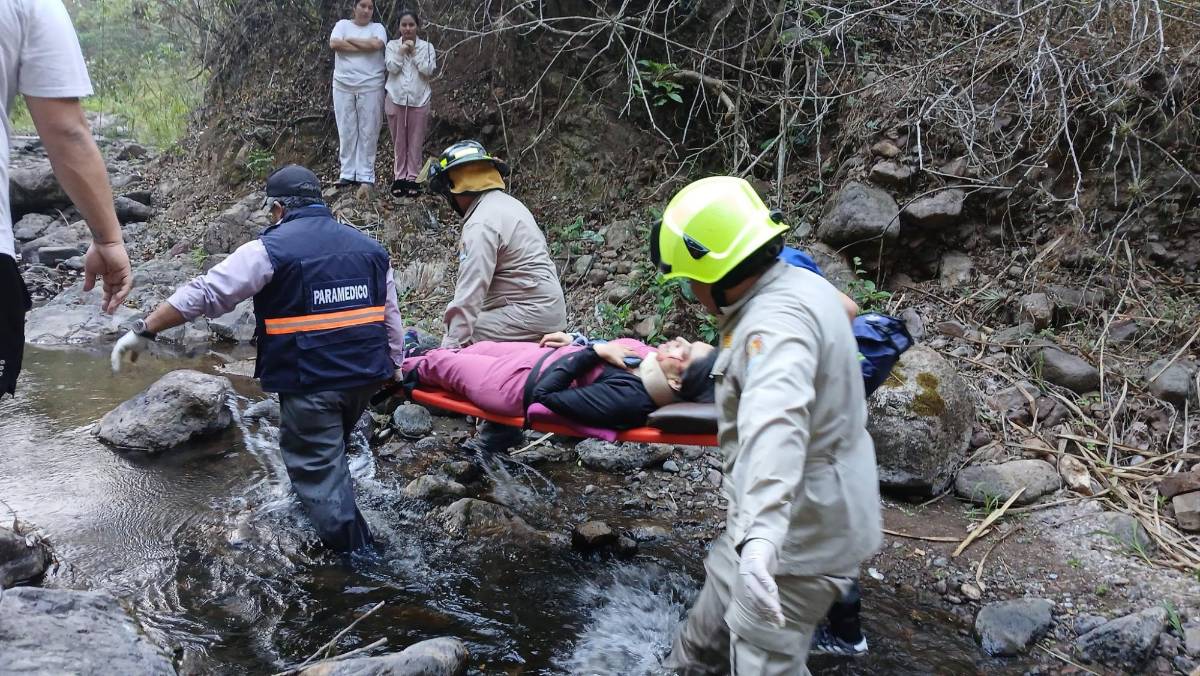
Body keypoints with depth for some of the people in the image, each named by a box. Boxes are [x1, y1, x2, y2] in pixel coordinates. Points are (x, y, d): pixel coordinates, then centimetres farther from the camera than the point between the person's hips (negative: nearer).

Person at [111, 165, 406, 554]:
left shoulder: (271, 249, -6)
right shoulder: (369, 247, 10)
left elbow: (204, 294, -9)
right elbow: (391, 316, 10)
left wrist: (144, 331, -3)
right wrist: (395, 368, 16)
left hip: (310, 380, -6)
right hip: (365, 374, 7)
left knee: (317, 469, 6)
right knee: (330, 453, 26)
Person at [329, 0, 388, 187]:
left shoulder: (377, 28, 7)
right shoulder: (342, 24, 9)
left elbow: (376, 45, -15)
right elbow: (334, 44, -10)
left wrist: (350, 40, -6)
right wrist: (365, 47, -10)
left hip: (370, 87, -1)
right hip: (343, 86, 1)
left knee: (368, 131, 0)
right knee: (346, 131, 3)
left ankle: (365, 174, 4)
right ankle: (347, 173, 9)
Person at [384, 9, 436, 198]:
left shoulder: (426, 47, 3)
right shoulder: (392, 45, 5)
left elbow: (428, 71, -9)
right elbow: (392, 67, -9)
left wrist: (414, 52, -11)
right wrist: (402, 51, -14)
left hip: (418, 100, -1)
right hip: (396, 99, 1)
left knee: (415, 142, 2)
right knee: (399, 141, 6)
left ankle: (413, 177, 9)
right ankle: (400, 176, 12)